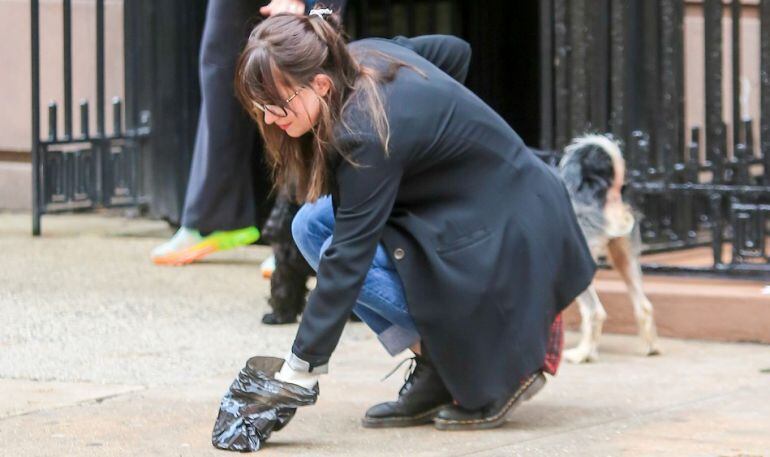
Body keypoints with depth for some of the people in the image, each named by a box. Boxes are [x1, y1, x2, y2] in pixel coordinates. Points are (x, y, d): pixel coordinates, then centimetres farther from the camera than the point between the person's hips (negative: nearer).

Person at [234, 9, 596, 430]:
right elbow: (455, 51, 14)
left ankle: (507, 353, -8)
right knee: (311, 225, -1)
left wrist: (300, 371, -26)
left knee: (347, 253, -21)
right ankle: (435, 369, 0)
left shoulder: (370, 134, -29)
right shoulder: (365, 55, -4)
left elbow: (347, 259, -28)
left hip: (510, 236, -10)